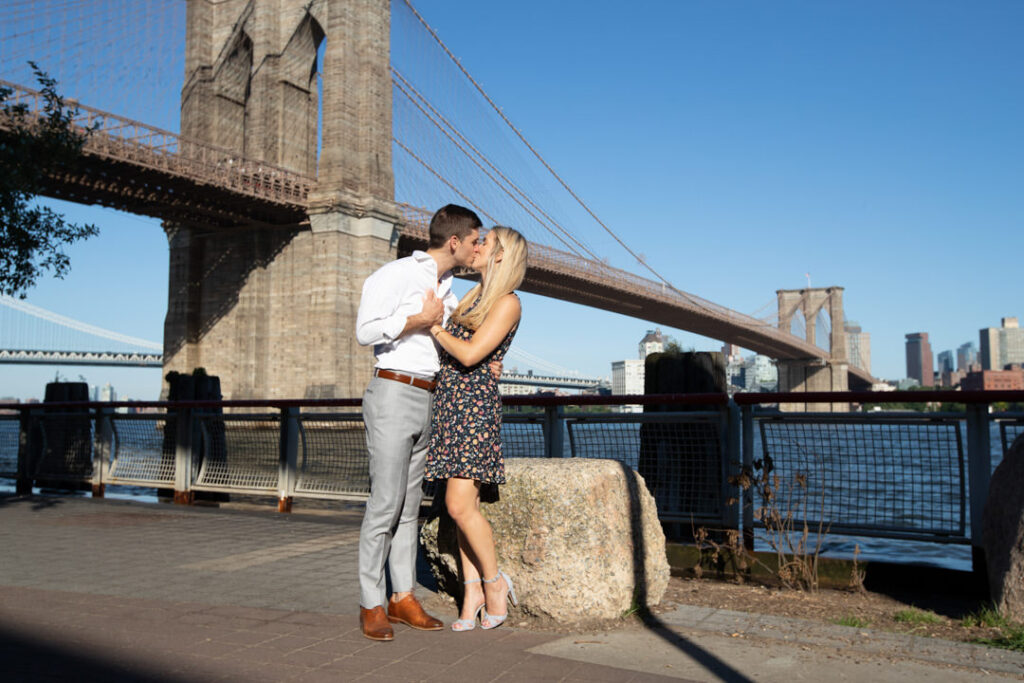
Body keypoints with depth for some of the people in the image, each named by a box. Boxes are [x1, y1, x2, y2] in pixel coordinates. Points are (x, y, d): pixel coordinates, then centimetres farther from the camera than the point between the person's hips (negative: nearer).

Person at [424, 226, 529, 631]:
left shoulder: (508, 302, -7)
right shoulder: (473, 297, 19)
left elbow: (470, 354, -16)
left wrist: (433, 324, -6)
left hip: (474, 404, -8)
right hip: (446, 401, 8)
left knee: (460, 504, -11)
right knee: (462, 505, 6)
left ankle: (494, 581, 8)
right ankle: (472, 590, 12)